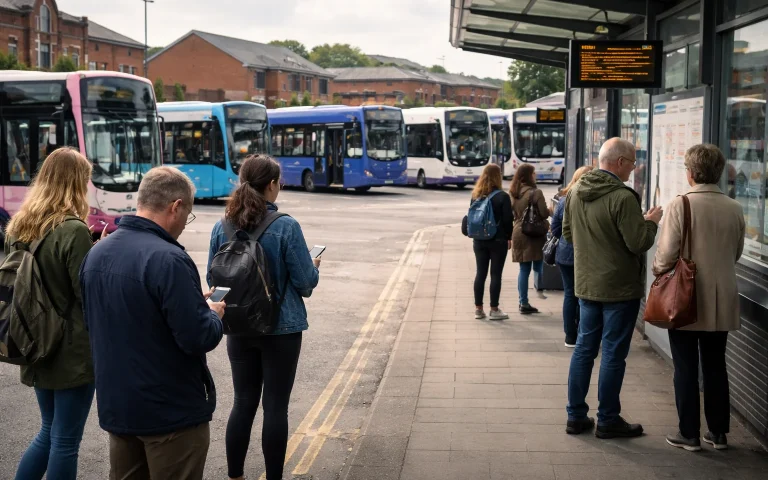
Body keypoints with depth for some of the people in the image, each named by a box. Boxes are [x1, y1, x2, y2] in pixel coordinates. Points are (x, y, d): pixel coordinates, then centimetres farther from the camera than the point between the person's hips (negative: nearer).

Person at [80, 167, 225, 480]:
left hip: (115, 406, 7)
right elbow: (198, 338, -23)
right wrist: (213, 314, -1)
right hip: (171, 410, -7)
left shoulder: (96, 253, 3)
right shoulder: (168, 259, -23)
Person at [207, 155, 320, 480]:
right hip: (281, 328, -4)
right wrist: (314, 268, 10)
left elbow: (214, 280, 7)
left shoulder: (222, 228, -2)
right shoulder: (286, 227, -15)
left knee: (243, 403, 14)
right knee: (275, 407, 5)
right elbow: (306, 282, -12)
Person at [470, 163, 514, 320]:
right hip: (498, 240, -5)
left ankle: (478, 309, 12)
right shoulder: (502, 196, -10)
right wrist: (509, 238, 1)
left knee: (480, 273, 9)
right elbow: (508, 219, -10)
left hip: (479, 240, 5)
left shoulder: (476, 195, 4)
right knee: (496, 274, 1)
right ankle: (494, 310, 3)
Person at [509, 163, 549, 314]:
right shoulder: (535, 192, -12)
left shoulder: (512, 193, 6)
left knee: (523, 269, 9)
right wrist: (551, 210, 7)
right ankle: (540, 290, 1)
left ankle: (523, 302, 9)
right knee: (538, 267, 7)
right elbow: (544, 214, -14)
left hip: (518, 233, 6)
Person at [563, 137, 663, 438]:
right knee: (614, 354, 3)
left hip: (586, 285, 7)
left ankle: (576, 416, 19)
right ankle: (608, 421, 11)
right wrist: (651, 221, -2)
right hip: (619, 287, -7)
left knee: (584, 348, 14)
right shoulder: (623, 197, -21)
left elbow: (567, 233, 15)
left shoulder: (575, 193, 3)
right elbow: (639, 243, -19)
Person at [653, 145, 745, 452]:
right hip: (721, 302, 4)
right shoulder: (734, 209, -1)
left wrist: (658, 270, 5)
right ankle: (718, 432, 20)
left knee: (686, 368, 6)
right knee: (715, 367, 14)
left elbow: (666, 254, -16)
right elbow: (736, 254, 10)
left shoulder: (680, 205, -15)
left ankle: (689, 434, 10)